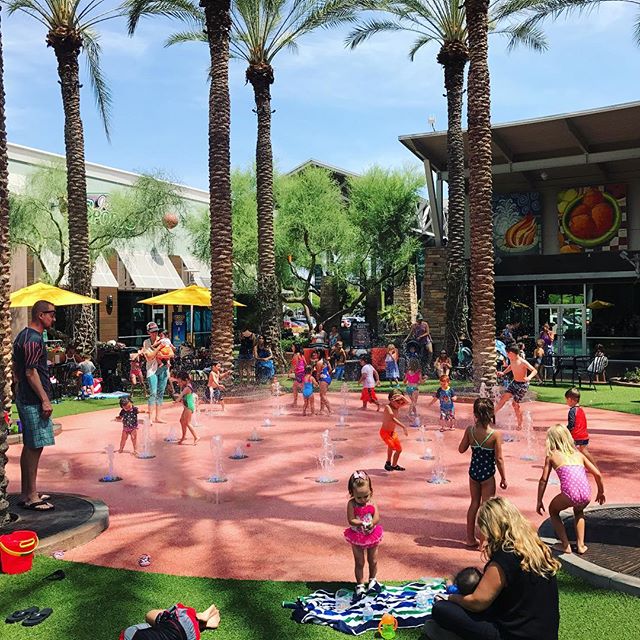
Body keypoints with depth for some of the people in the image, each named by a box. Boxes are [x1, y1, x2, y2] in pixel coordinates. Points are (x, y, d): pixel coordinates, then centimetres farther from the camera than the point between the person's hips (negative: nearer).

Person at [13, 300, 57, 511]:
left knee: (30, 446, 14)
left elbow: (16, 368, 20)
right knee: (35, 447, -6)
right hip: (34, 400, -11)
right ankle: (31, 497, -1)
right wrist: (45, 400, -20)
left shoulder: (23, 336, 15)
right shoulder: (34, 339, -17)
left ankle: (26, 493, 22)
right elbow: (31, 372, -21)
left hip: (24, 398, 11)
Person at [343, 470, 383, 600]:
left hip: (372, 535, 2)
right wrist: (361, 523, -39)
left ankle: (372, 580, 42)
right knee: (359, 563, 9)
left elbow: (377, 517, -17)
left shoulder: (372, 503, -11)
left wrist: (372, 523, -37)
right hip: (357, 537, -2)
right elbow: (351, 520, -23)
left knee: (373, 561, 18)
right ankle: (360, 585, 25)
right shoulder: (352, 504, -19)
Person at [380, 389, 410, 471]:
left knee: (399, 449, 18)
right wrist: (403, 427, -44)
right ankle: (388, 462, -8)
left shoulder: (397, 407, 0)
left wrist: (402, 396, -17)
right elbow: (393, 418, -37)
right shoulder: (388, 407, -23)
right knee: (391, 445, -27)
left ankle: (394, 465, 34)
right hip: (385, 432, -8)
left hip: (393, 432, 8)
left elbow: (407, 402, 3)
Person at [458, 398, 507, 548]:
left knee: (474, 503, 20)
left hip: (473, 472, 4)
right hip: (487, 474, -4)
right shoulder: (496, 434, -19)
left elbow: (461, 449, 2)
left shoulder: (470, 430, -10)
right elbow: (499, 459, -14)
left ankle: (470, 538, 29)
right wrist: (503, 478, -3)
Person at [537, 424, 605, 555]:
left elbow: (543, 480, 11)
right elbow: (597, 474, 21)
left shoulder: (551, 455, 14)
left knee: (553, 510, 28)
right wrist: (600, 492, 36)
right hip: (586, 495, 4)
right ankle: (581, 545, 31)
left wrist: (539, 502, 19)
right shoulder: (578, 454, 23)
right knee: (578, 511, 38)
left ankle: (565, 545, 21)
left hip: (570, 493, -4)